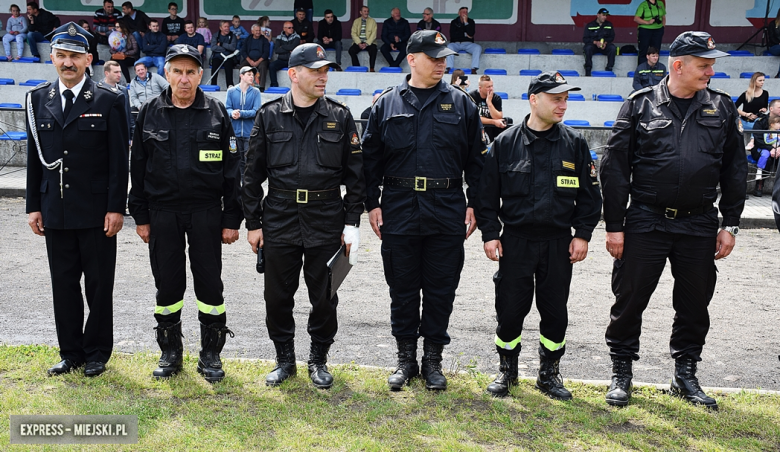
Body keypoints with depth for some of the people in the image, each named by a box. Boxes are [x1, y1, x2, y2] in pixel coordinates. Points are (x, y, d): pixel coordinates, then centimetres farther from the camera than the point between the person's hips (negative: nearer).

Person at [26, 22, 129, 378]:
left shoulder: (108, 101, -4)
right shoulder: (39, 99, 8)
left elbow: (119, 160, -6)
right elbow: (34, 157, 10)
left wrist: (116, 208, -11)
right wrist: (34, 207, 7)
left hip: (96, 212, -3)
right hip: (55, 211, 4)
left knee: (99, 284, 6)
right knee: (63, 284, 11)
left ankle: (97, 352, 20)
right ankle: (71, 352, 24)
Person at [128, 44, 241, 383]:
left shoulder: (216, 113, 0)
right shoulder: (150, 113, 4)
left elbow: (231, 169, 0)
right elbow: (138, 168, 7)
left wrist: (232, 219, -3)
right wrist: (140, 216, 3)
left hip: (206, 211, -1)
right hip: (162, 212, 2)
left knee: (209, 282, 3)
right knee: (167, 284, 8)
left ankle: (211, 354, 17)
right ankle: (170, 352, 24)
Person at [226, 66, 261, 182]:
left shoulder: (256, 92, 4)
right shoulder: (231, 91, 7)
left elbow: (256, 111, -5)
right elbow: (227, 108, 3)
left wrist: (241, 113, -18)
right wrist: (232, 113, -20)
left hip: (250, 133, -1)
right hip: (234, 132, 1)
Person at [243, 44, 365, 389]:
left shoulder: (340, 117, 3)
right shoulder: (269, 116, 2)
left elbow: (355, 173, 4)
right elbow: (253, 174, 5)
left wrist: (352, 222, -1)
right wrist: (253, 223, 1)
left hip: (327, 222, 0)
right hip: (279, 221, 0)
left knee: (324, 298, 8)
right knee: (278, 296, 8)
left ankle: (318, 360, 27)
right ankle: (284, 358, 28)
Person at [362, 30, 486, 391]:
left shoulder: (460, 104, 5)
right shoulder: (388, 103, 5)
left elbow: (476, 159, 6)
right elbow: (370, 158, 6)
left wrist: (474, 205, 0)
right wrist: (372, 203, 0)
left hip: (446, 213, 0)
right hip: (398, 210, 0)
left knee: (441, 289, 7)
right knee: (402, 288, 9)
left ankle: (433, 358, 23)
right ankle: (406, 358, 24)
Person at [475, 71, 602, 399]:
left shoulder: (575, 143, 3)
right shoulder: (505, 143, 0)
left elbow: (589, 194, 7)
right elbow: (487, 193, 3)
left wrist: (582, 234, 0)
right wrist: (490, 234, -2)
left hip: (559, 243, 1)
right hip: (515, 241, -1)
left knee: (555, 311, 8)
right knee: (509, 309, 4)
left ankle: (549, 374, 26)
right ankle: (507, 370, 24)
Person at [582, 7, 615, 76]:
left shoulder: (609, 24, 10)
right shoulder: (590, 25, 1)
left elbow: (612, 37, 10)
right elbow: (585, 39, -3)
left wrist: (605, 42, -12)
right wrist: (595, 42, -20)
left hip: (605, 46, 2)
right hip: (593, 45, -2)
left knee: (613, 48, -29)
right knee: (588, 48, -36)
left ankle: (609, 69, -23)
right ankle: (588, 70, -29)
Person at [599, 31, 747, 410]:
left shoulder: (722, 108, 6)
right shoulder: (641, 105, -2)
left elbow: (735, 169, 11)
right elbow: (615, 167, -3)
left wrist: (730, 224, 6)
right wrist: (614, 226, -6)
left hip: (700, 224, 3)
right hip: (646, 221, -2)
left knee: (695, 304, 11)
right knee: (629, 299, 3)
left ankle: (685, 375, 29)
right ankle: (621, 372, 21)